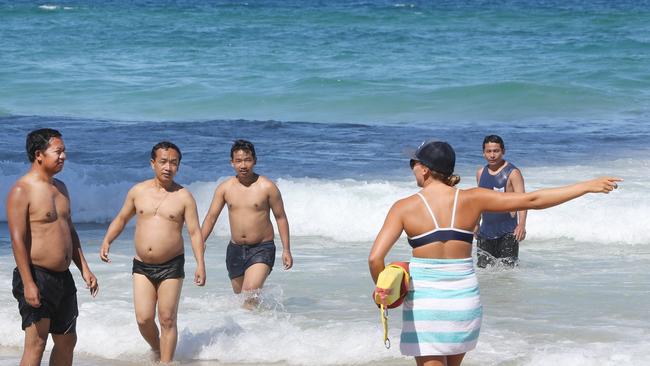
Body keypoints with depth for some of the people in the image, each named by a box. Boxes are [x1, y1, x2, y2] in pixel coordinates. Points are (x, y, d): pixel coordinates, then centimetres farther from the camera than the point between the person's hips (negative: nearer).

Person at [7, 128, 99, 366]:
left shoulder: (59, 187, 14)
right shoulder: (21, 191, -12)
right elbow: (18, 240, -17)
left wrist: (84, 269, 15)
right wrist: (28, 284, -23)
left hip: (63, 277, 9)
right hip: (37, 277, -9)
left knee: (67, 341, 13)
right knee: (36, 343, -10)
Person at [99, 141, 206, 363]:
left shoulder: (184, 197, -4)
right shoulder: (138, 191, 4)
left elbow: (195, 232, -6)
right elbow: (121, 219, 17)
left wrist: (200, 264, -15)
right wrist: (107, 241, 2)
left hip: (171, 266, -2)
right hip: (142, 266, 2)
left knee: (167, 320, 0)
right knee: (143, 319, -3)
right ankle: (157, 350, 24)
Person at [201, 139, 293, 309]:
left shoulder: (267, 187, -8)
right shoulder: (224, 188, 1)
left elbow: (280, 218, -1)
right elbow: (211, 217, 5)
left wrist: (286, 250, -5)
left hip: (262, 249, -5)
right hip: (235, 249, 5)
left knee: (250, 295, -22)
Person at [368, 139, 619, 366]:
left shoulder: (405, 208, -8)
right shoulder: (471, 199, -3)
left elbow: (375, 258, -17)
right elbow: (533, 200, -3)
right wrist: (587, 186, 3)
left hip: (424, 301, -4)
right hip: (465, 299, 4)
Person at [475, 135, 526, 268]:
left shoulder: (512, 173, -7)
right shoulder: (481, 173, 12)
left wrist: (522, 224, -28)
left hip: (507, 232, -6)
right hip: (485, 231, 6)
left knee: (508, 269, -9)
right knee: (483, 267, 4)